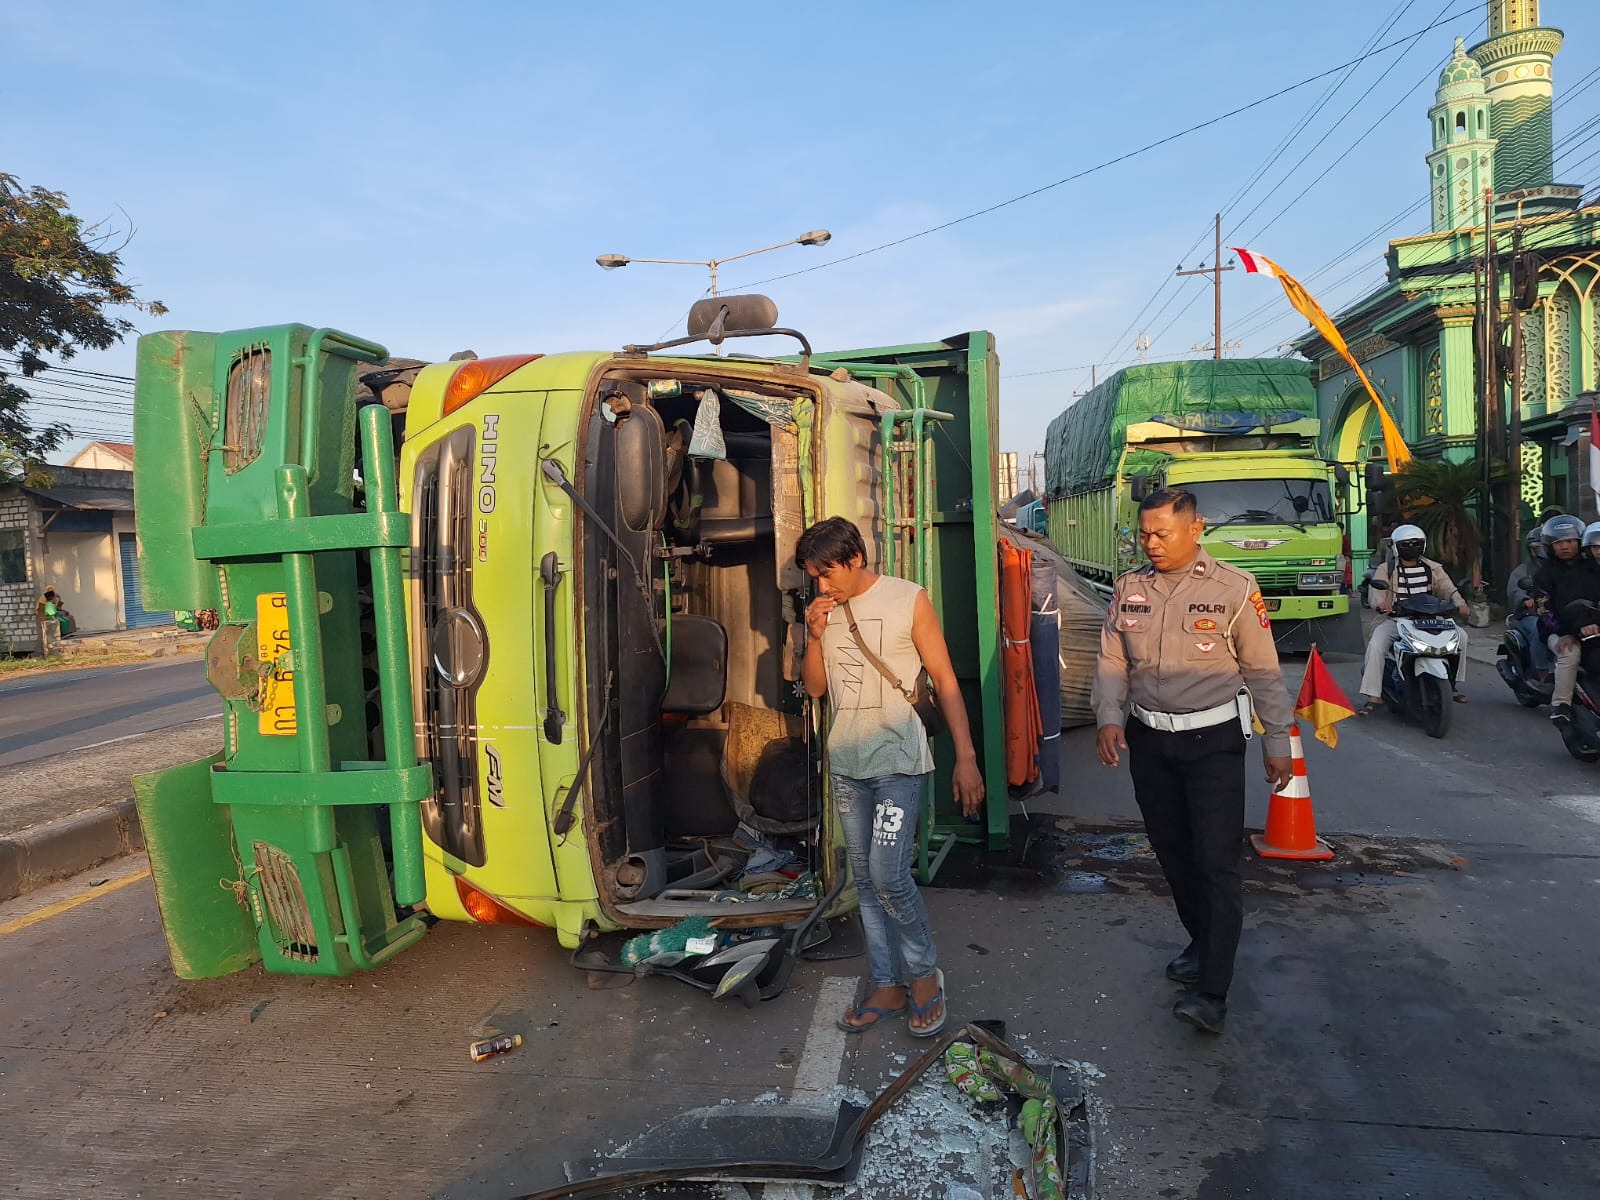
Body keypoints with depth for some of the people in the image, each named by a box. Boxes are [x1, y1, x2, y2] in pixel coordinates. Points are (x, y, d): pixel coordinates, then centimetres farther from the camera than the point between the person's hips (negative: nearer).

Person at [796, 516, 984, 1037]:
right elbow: (815, 687, 11)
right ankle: (888, 985, 23)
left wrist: (966, 757, -12)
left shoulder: (909, 599, -7)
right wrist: (815, 637, -7)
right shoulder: (824, 611, 7)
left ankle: (924, 974, 11)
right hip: (845, 760, 6)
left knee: (888, 873, -13)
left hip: (896, 758, -5)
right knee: (866, 878, 10)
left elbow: (944, 678, -7)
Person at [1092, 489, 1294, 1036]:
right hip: (1149, 741, 5)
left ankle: (1212, 993, -6)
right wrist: (1109, 717, -10)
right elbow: (1111, 662, 6)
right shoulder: (1129, 589, 4)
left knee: (1217, 863, -7)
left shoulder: (1234, 589, -7)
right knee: (1173, 853, 16)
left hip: (1213, 739, -4)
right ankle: (1202, 943, 37)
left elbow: (1263, 672, -2)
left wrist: (1278, 743, -2)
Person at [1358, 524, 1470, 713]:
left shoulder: (1433, 569, 12)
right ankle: (1374, 697, -26)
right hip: (1394, 620, -3)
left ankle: (1453, 683, 2)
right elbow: (1376, 593, -11)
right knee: (1376, 645, -29)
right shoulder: (1385, 569, 5)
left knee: (1460, 635, -13)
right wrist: (1380, 603, -36)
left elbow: (1448, 588, -2)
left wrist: (1459, 603, -25)